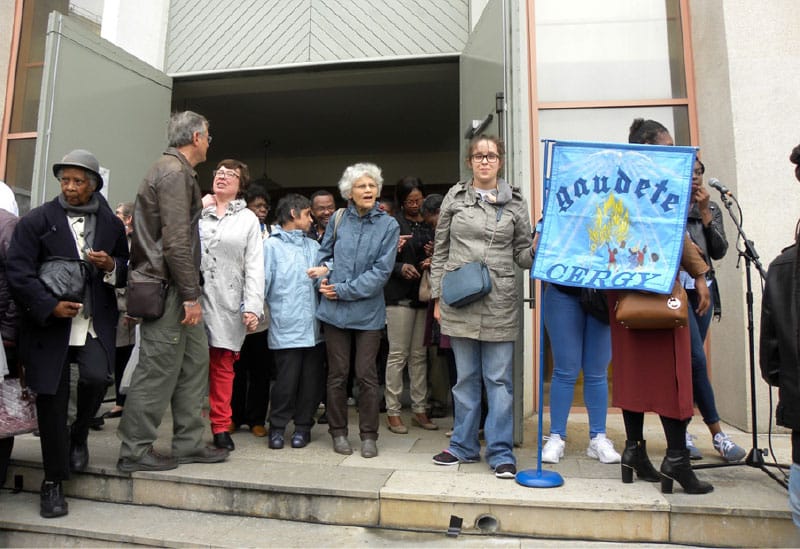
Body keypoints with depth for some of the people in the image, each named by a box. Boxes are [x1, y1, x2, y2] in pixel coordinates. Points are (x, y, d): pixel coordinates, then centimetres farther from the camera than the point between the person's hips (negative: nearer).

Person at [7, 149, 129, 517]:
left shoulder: (112, 225, 9)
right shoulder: (36, 221, 1)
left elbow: (125, 273, 16)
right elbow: (18, 272, -6)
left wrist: (111, 266, -7)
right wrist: (50, 306, -18)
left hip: (96, 323, 1)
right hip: (50, 323, -1)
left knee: (97, 377, -21)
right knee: (51, 400, 3)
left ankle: (79, 435, 13)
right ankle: (53, 481, 20)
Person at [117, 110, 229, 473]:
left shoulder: (172, 170, 19)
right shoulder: (175, 173, -13)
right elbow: (176, 241, -20)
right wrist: (191, 295, -19)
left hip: (174, 288, 10)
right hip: (166, 289, -10)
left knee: (195, 361, 12)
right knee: (158, 368, -2)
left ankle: (188, 444, 20)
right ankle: (135, 451, 11)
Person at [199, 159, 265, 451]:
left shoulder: (248, 219, 11)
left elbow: (254, 266, 4)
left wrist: (252, 307, -6)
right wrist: (200, 207, -1)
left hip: (227, 304, 0)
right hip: (193, 299, 0)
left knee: (222, 366, 6)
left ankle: (221, 426, 16)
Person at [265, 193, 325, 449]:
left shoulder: (313, 245, 19)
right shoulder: (272, 246, 1)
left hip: (314, 327, 5)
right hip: (286, 328, -5)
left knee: (310, 380, 9)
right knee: (286, 380, -2)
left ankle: (303, 425, 24)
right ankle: (277, 425, 17)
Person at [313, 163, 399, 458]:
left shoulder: (388, 225, -3)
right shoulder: (338, 219, 3)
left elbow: (381, 270, -9)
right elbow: (323, 253, 15)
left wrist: (343, 290, -12)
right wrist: (324, 280, -3)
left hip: (368, 311, -2)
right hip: (334, 310, 2)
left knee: (367, 375, 4)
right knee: (337, 374, 10)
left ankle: (369, 435, 18)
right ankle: (338, 432, 24)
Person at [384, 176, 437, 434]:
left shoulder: (430, 224, 10)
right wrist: (401, 268, -20)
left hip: (424, 295, 5)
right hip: (399, 295, -4)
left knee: (420, 355, 10)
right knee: (398, 355, 0)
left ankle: (419, 409, 20)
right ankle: (392, 411, 11)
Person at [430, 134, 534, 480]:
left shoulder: (515, 202, 6)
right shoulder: (455, 197, 6)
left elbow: (523, 253, 8)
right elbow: (440, 250, 8)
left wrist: (538, 249, -15)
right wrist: (437, 296, 4)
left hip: (499, 303, -1)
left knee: (499, 379, 3)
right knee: (466, 377, 11)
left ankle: (500, 452, 14)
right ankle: (464, 446, 25)